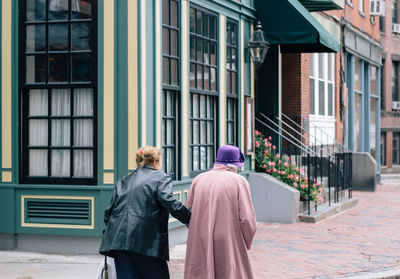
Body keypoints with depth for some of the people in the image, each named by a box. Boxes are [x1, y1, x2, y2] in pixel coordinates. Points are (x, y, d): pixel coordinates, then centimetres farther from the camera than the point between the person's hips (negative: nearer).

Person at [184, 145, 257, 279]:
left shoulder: (198, 179, 6)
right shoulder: (239, 181, -3)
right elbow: (248, 221, -9)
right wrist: (246, 245, 7)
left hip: (200, 249, 3)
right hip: (229, 247, -3)